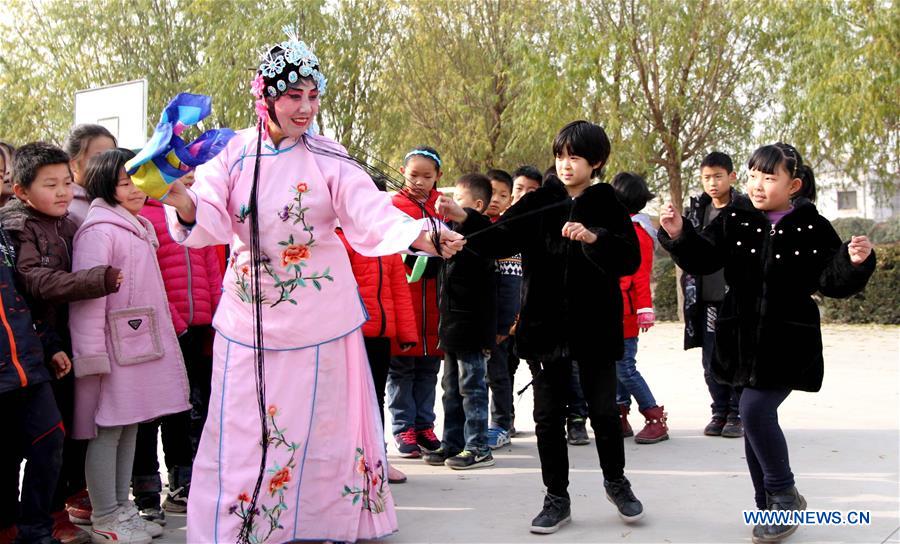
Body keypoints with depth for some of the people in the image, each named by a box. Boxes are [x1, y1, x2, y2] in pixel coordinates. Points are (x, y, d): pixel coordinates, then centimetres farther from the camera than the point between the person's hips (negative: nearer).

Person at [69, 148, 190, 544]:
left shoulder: (140, 227, 17)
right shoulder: (99, 230, -12)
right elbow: (86, 293, -18)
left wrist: (163, 334, 21)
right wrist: (91, 355, -20)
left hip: (143, 344, 9)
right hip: (114, 348, -9)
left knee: (130, 427, 14)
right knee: (107, 431, 0)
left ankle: (123, 509, 23)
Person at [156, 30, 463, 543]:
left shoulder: (327, 158, -8)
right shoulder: (236, 152, -1)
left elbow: (370, 214, -18)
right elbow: (211, 221, -9)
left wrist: (423, 235, -37)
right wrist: (183, 202, -32)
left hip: (315, 318, -1)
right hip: (250, 316, 2)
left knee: (315, 427, 10)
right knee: (242, 429, 8)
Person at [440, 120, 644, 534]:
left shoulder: (607, 206, -1)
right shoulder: (537, 203, 3)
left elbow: (631, 259, -10)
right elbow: (498, 241, -8)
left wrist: (594, 238, -26)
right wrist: (464, 221, -25)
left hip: (594, 327, -1)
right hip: (546, 327, 2)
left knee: (604, 411, 7)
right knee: (548, 416, 6)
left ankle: (616, 482, 32)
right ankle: (556, 497, 20)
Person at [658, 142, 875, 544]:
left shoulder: (812, 228, -4)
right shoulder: (735, 222, 4)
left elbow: (833, 282, -4)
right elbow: (702, 259, -1)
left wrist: (855, 263, -23)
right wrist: (679, 236, -18)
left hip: (787, 343, -4)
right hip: (743, 340, 4)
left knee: (755, 409, -16)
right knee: (756, 419, 10)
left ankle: (784, 495, 6)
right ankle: (770, 508, 25)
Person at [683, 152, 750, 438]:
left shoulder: (747, 209, -3)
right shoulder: (697, 209, 11)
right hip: (707, 298, 4)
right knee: (711, 360, 7)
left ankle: (738, 414, 12)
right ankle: (720, 412, 18)